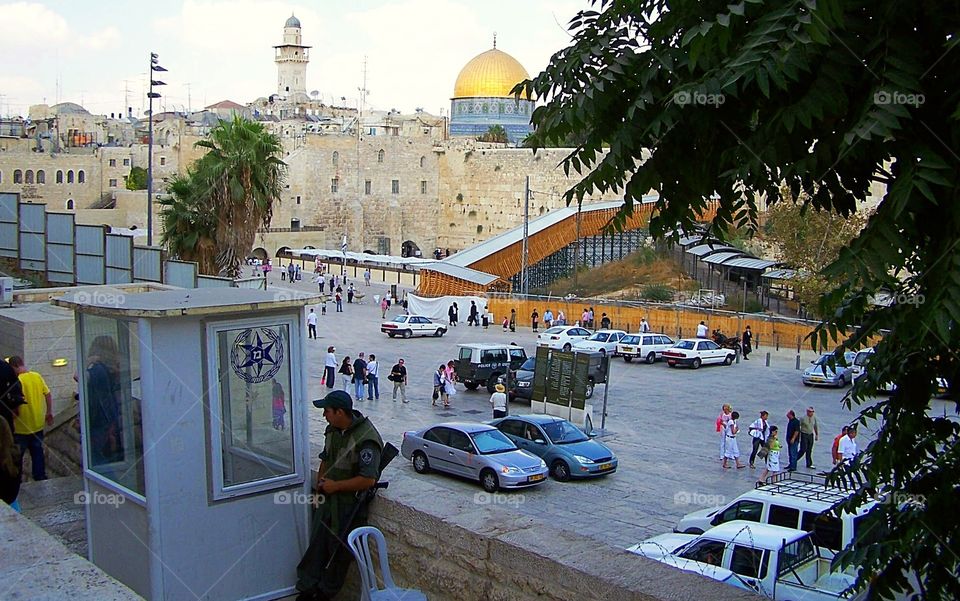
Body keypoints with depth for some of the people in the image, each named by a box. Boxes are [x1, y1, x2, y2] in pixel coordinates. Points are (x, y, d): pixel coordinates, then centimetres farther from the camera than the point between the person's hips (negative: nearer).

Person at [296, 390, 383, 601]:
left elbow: (368, 480, -27)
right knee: (317, 544, 12)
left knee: (339, 550, 6)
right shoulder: (332, 430, 4)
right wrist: (319, 486, 8)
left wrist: (335, 486, -19)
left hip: (350, 503, -7)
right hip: (328, 500, 7)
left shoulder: (366, 439, -24)